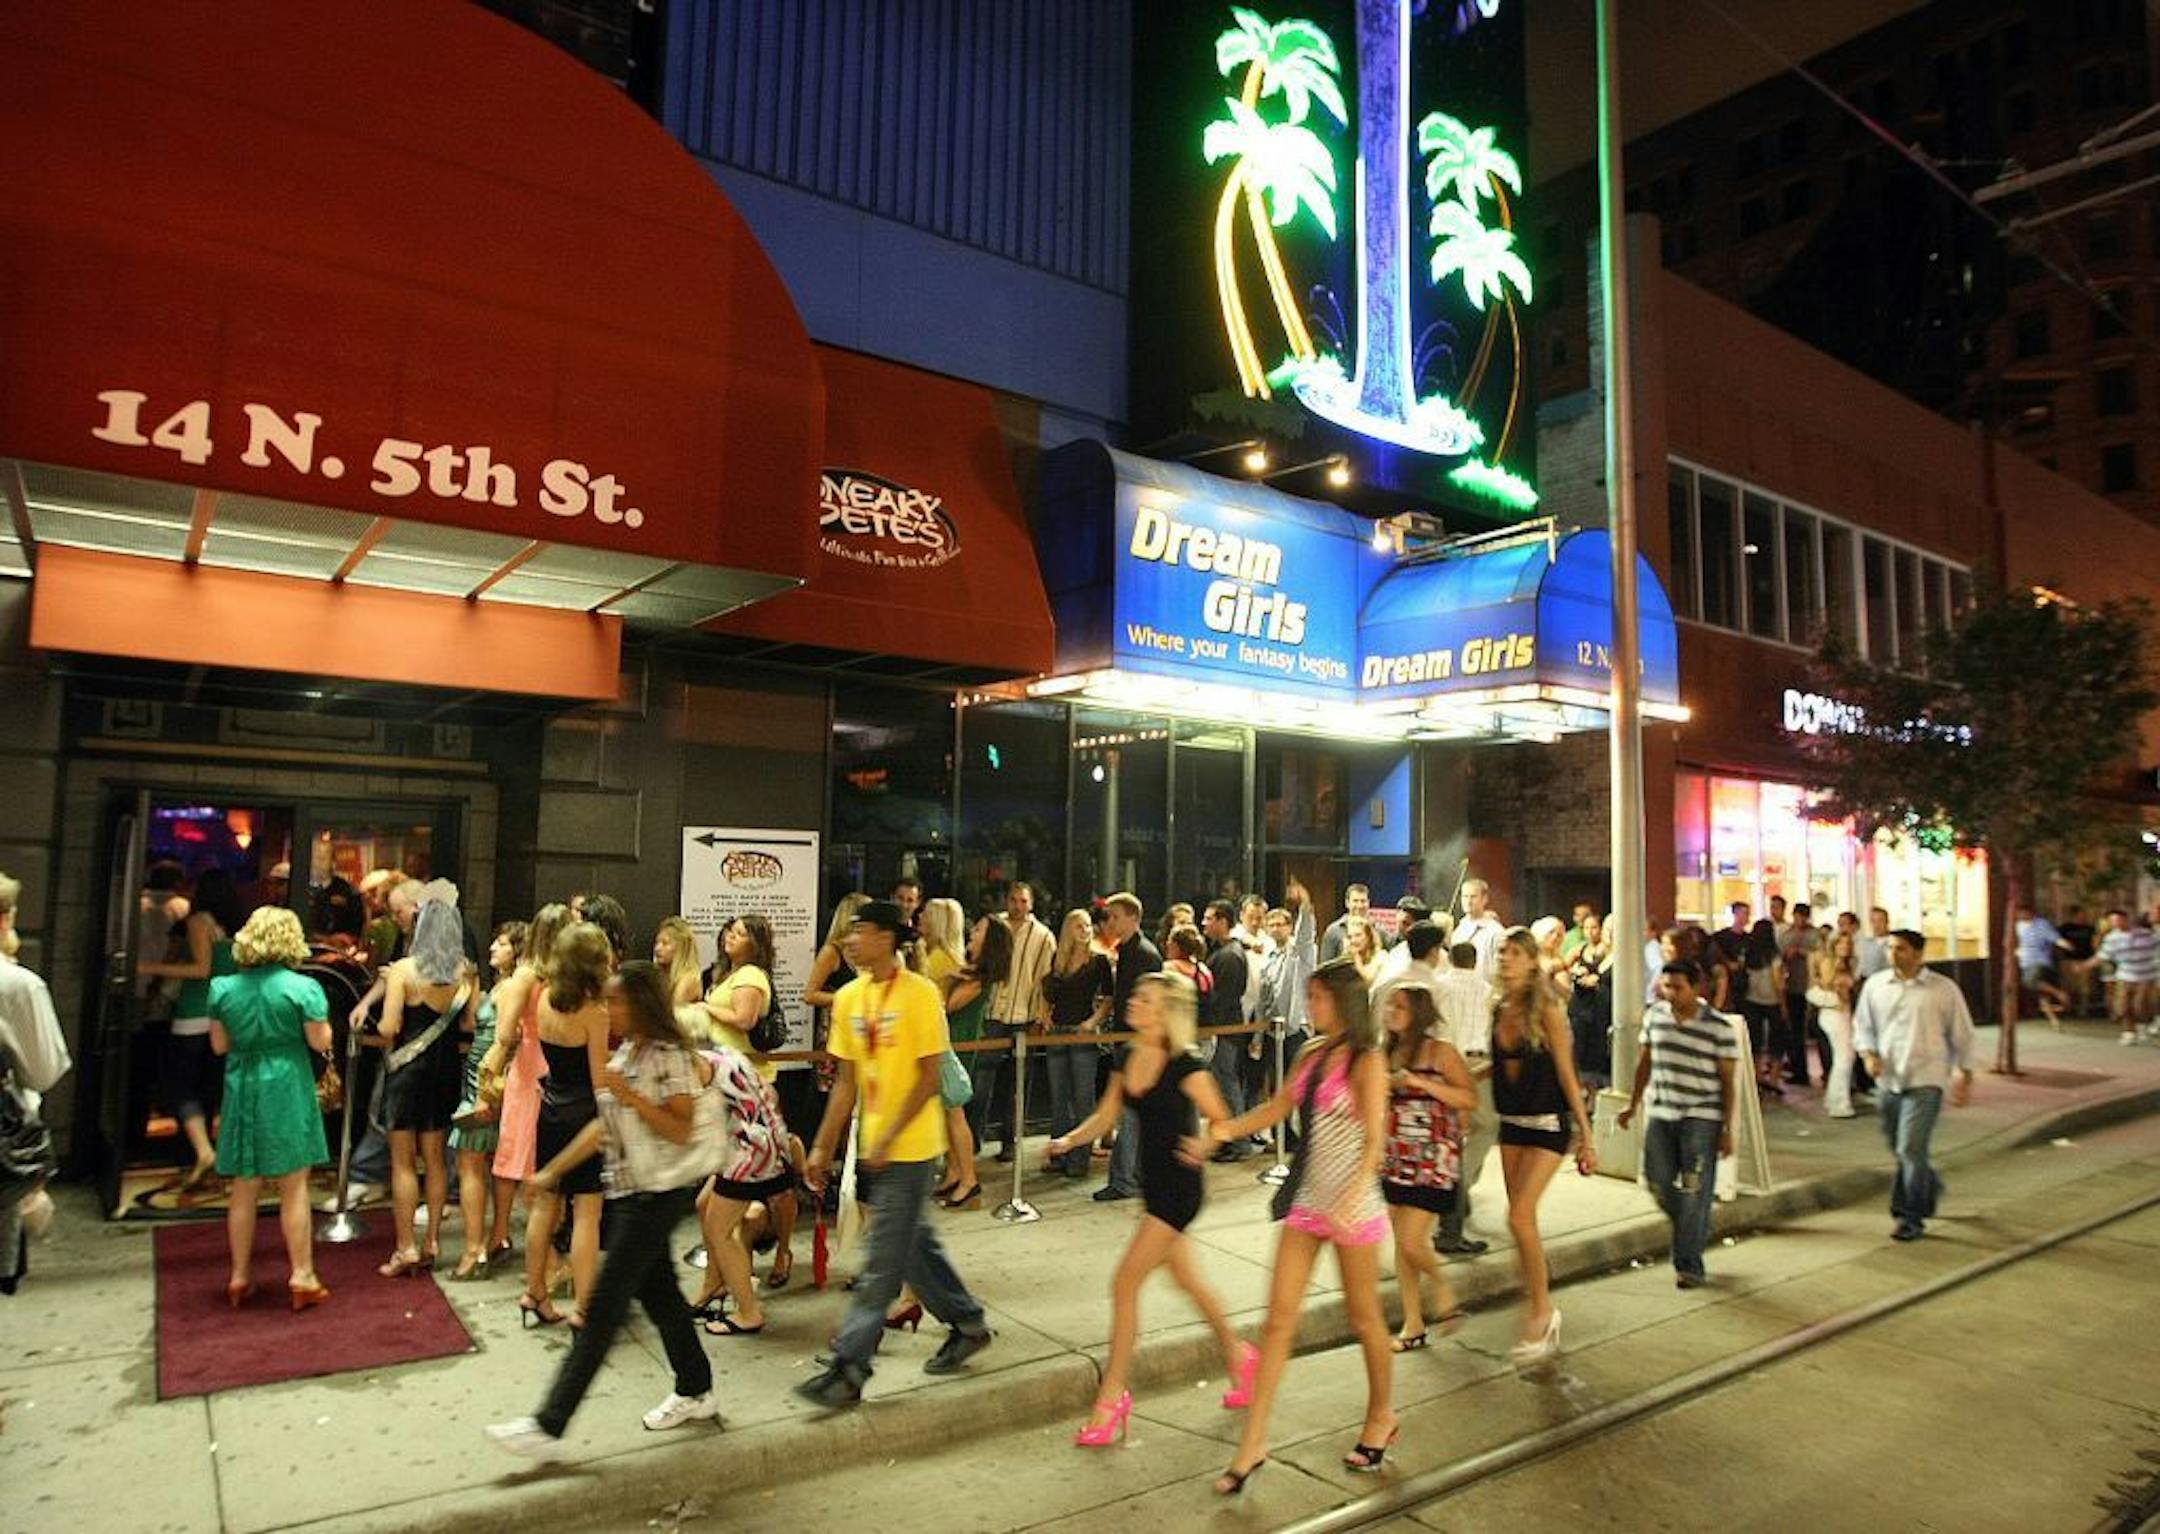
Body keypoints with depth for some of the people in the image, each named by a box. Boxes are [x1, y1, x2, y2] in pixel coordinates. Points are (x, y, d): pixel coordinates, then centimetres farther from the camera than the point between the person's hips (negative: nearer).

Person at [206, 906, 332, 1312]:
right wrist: (319, 1018, 7)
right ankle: (302, 1277, 8)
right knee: (294, 1188, 4)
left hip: (242, 1092, 4)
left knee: (244, 1189, 14)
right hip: (287, 1092, -4)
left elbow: (219, 1045, 7)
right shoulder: (302, 987, -13)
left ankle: (240, 1277, 22)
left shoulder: (223, 988, 0)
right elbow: (321, 1042, -10)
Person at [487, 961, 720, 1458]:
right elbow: (605, 1125, 16)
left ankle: (549, 1427, -1)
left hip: (660, 1191, -9)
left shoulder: (670, 1056, -16)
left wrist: (628, 1094, -25)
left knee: (605, 1303, -6)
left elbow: (681, 1131, -19)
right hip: (630, 1189, 9)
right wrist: (553, 1170, 15)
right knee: (657, 1291, 16)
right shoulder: (624, 1055, 11)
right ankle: (695, 1392, 30)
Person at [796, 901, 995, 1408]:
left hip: (910, 1149, -7)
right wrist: (823, 1147, 7)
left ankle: (848, 1370, 5)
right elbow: (847, 1081, 9)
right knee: (915, 1244, 18)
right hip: (873, 1150, 7)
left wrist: (889, 1139, -20)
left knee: (882, 1263, -2)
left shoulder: (919, 994, -15)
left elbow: (930, 1075, -16)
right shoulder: (849, 997, 5)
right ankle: (968, 1323, 35)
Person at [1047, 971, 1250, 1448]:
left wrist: (1202, 1146, -34)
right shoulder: (1127, 1057, 2)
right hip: (1152, 1182, 8)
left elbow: (1221, 1121, -14)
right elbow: (1106, 1116, 8)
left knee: (1125, 1283, -7)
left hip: (1180, 1187, -8)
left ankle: (1112, 1396, 6)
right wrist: (1069, 1140, -8)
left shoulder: (1186, 1065, -19)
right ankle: (1238, 1354, 44)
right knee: (1187, 1279, 22)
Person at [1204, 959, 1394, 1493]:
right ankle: (1252, 1443, 10)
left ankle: (1381, 1418, 37)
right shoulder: (1312, 1054, 7)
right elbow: (1278, 1107, 15)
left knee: (1365, 1318, 13)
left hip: (1352, 1203, -6)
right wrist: (1229, 1129, -2)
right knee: (1279, 1318, 4)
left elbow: (1374, 1140, -18)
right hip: (1307, 1201, 6)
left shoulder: (1367, 1061, -13)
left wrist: (1351, 1200, -32)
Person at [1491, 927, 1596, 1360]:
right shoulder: (1500, 1008, 4)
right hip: (1511, 1123, 6)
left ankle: (1542, 1308, 6)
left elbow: (1566, 1073, -12)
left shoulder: (1546, 1009, -13)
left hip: (1547, 1124, -6)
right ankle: (1539, 1311, 24)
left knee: (1520, 1216, -13)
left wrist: (1586, 1135, -11)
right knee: (1523, 1220, 10)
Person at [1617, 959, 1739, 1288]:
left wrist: (1727, 1129, -6)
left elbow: (1727, 1082, -5)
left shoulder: (1719, 1028, -9)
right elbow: (1644, 1062, 14)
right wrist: (1632, 1103, 17)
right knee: (1657, 1181, 7)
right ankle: (1693, 1232, 34)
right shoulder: (1654, 1016, 3)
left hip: (1701, 1118, -4)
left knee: (1694, 1192, -2)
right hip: (1660, 1114, 5)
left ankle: (1689, 1265, 9)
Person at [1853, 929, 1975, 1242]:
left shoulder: (1944, 989, -3)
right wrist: (1869, 1054, -4)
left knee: (1910, 1149, -13)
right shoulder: (1875, 985, 5)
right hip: (1887, 1079, 4)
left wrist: (1965, 1076, 7)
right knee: (1899, 1149, 17)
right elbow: (1862, 1025, 13)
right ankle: (1930, 1188, 45)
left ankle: (1910, 1218, -2)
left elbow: (1962, 1034, 6)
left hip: (1925, 1080, -4)